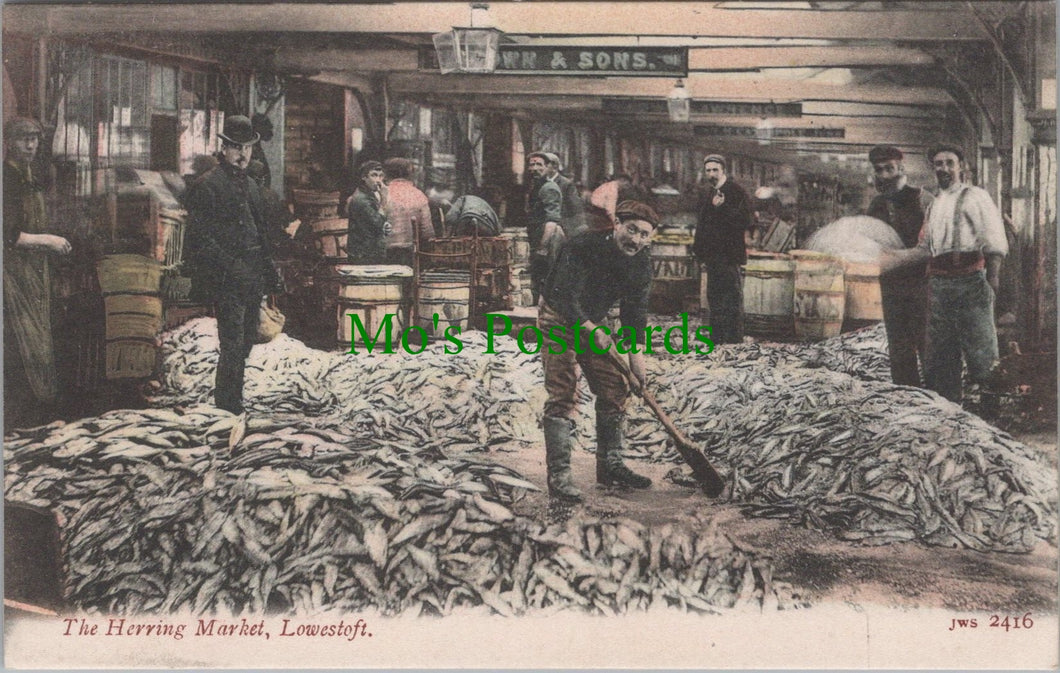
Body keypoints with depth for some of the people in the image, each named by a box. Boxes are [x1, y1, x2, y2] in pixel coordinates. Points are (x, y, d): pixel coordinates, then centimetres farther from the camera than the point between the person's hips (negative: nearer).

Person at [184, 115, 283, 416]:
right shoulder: (207, 186, -6)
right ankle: (229, 407, -1)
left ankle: (226, 398, 27)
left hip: (253, 280, 8)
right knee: (233, 344, -9)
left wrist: (270, 275, 17)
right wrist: (228, 267, -19)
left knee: (247, 340, 13)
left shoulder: (251, 186, 18)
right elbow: (201, 238, -12)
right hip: (227, 282, -8)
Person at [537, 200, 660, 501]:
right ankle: (558, 474, -12)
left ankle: (610, 467, 18)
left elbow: (635, 311, 3)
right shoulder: (582, 248, -28)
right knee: (563, 395, -15)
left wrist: (636, 354, 0)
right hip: (558, 321, -7)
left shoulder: (641, 264, -6)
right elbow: (563, 297, -30)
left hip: (593, 325, 7)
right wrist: (592, 330, -30)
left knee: (614, 391, 5)